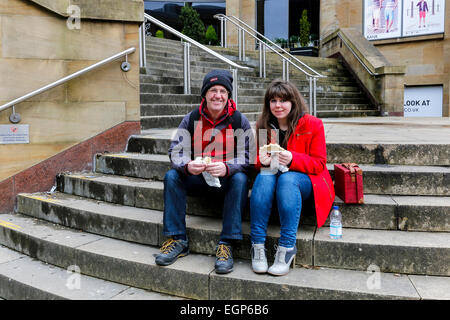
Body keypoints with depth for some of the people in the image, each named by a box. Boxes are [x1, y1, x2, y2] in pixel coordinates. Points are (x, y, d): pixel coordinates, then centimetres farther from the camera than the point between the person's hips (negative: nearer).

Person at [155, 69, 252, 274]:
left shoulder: (239, 121, -5)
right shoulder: (191, 119, 0)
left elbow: (246, 156, -12)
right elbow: (176, 151, -6)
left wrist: (226, 168, -34)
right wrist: (187, 165, -30)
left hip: (226, 180, -2)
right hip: (197, 178, 2)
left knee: (240, 179, -32)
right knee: (171, 176, -21)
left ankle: (226, 245, -28)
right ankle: (177, 240, -15)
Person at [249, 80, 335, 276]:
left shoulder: (312, 125, -5)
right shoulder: (263, 126, 5)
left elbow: (319, 164, -7)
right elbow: (257, 160, 11)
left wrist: (293, 159, -25)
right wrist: (262, 160, -15)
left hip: (306, 181, -2)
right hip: (273, 181, 3)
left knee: (287, 179, -36)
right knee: (264, 177, -32)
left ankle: (287, 247, -33)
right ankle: (257, 245, -31)